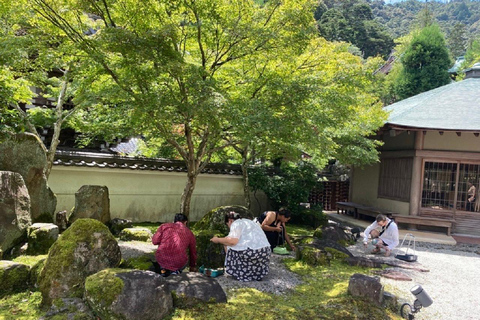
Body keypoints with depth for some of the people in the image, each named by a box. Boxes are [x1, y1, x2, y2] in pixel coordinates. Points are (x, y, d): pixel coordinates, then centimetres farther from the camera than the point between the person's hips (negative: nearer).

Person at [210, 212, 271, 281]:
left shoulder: (236, 223, 0)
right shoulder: (250, 222, 26)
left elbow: (233, 241, -14)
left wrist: (218, 240, 1)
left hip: (251, 252, -8)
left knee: (227, 246, 12)